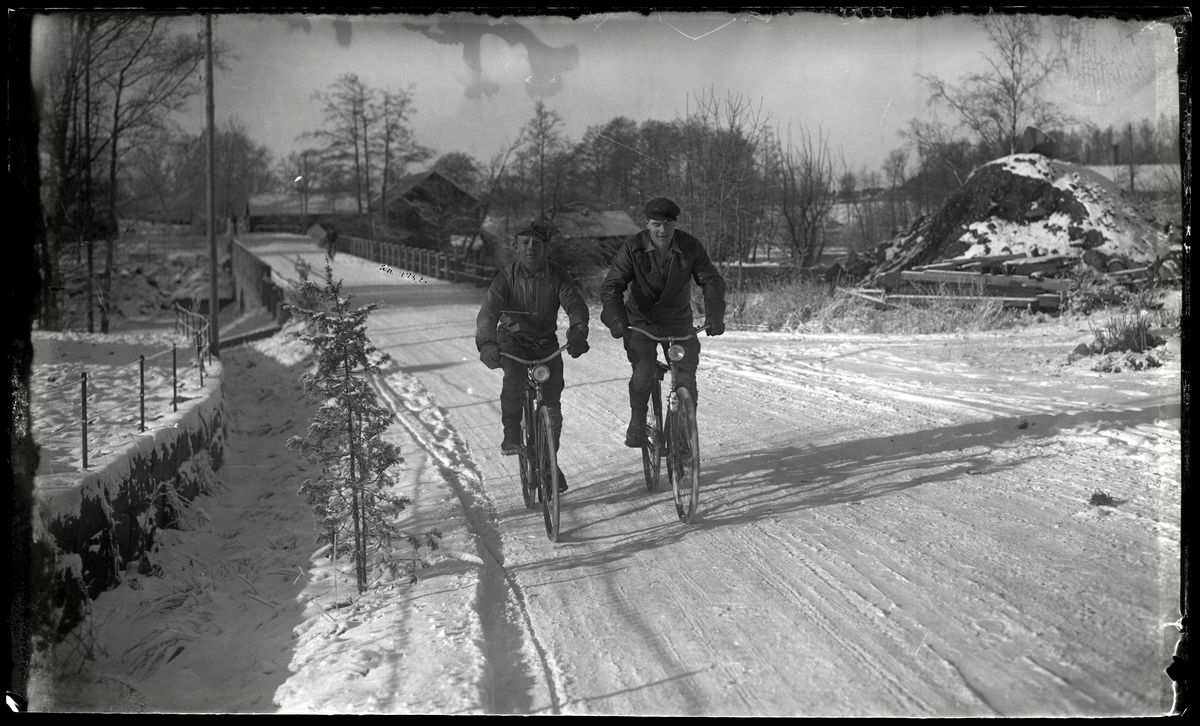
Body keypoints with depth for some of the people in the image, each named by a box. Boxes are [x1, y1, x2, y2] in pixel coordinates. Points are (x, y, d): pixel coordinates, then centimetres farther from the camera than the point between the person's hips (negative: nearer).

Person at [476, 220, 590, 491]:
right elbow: (488, 313, -26)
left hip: (546, 343, 2)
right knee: (514, 376, -35)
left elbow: (576, 304, -22)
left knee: (552, 407, -4)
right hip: (512, 339, -2)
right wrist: (486, 344, -46)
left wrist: (577, 332, -44)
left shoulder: (557, 275, -11)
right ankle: (511, 433, -20)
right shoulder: (506, 278, -15)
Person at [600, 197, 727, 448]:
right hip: (642, 321, -2)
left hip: (679, 322, 2)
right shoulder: (632, 249, -16)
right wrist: (617, 319, -37)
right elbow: (611, 286, -19)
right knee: (644, 371, -22)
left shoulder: (690, 247, -12)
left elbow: (712, 281, -12)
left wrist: (714, 316, -29)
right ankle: (637, 422, 0)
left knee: (686, 376, -8)